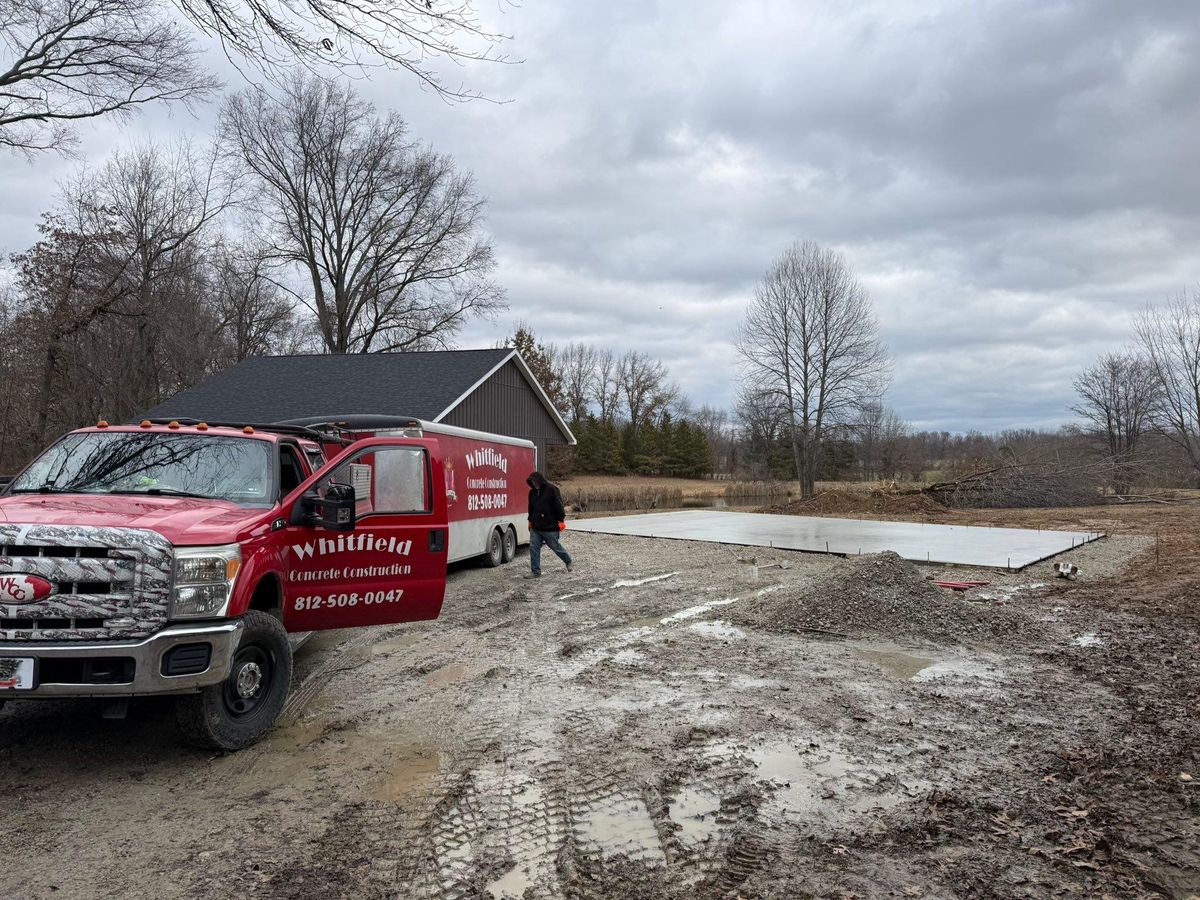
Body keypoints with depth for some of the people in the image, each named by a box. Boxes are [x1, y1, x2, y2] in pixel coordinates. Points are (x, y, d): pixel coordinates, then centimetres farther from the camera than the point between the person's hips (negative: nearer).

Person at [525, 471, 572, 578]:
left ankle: (568, 562, 33)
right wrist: (530, 521, 25)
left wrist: (561, 520, -13)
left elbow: (558, 505, -12)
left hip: (550, 527, -6)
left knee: (556, 547, 7)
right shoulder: (532, 492, 9)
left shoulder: (552, 490, -11)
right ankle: (535, 572, 5)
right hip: (535, 528, 6)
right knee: (533, 548, -1)